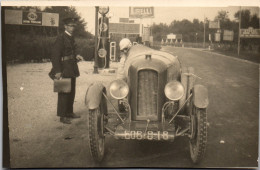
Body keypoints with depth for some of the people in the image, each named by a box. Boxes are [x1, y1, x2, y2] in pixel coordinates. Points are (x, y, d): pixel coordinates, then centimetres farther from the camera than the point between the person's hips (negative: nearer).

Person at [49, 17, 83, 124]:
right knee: (64, 92, -3)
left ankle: (69, 112, 27)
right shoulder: (61, 38, -12)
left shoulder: (71, 38, 14)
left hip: (72, 70, 9)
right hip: (64, 70, -9)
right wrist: (57, 71, -22)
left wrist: (76, 56, 4)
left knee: (71, 91, 15)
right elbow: (55, 55, -17)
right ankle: (62, 116, 5)